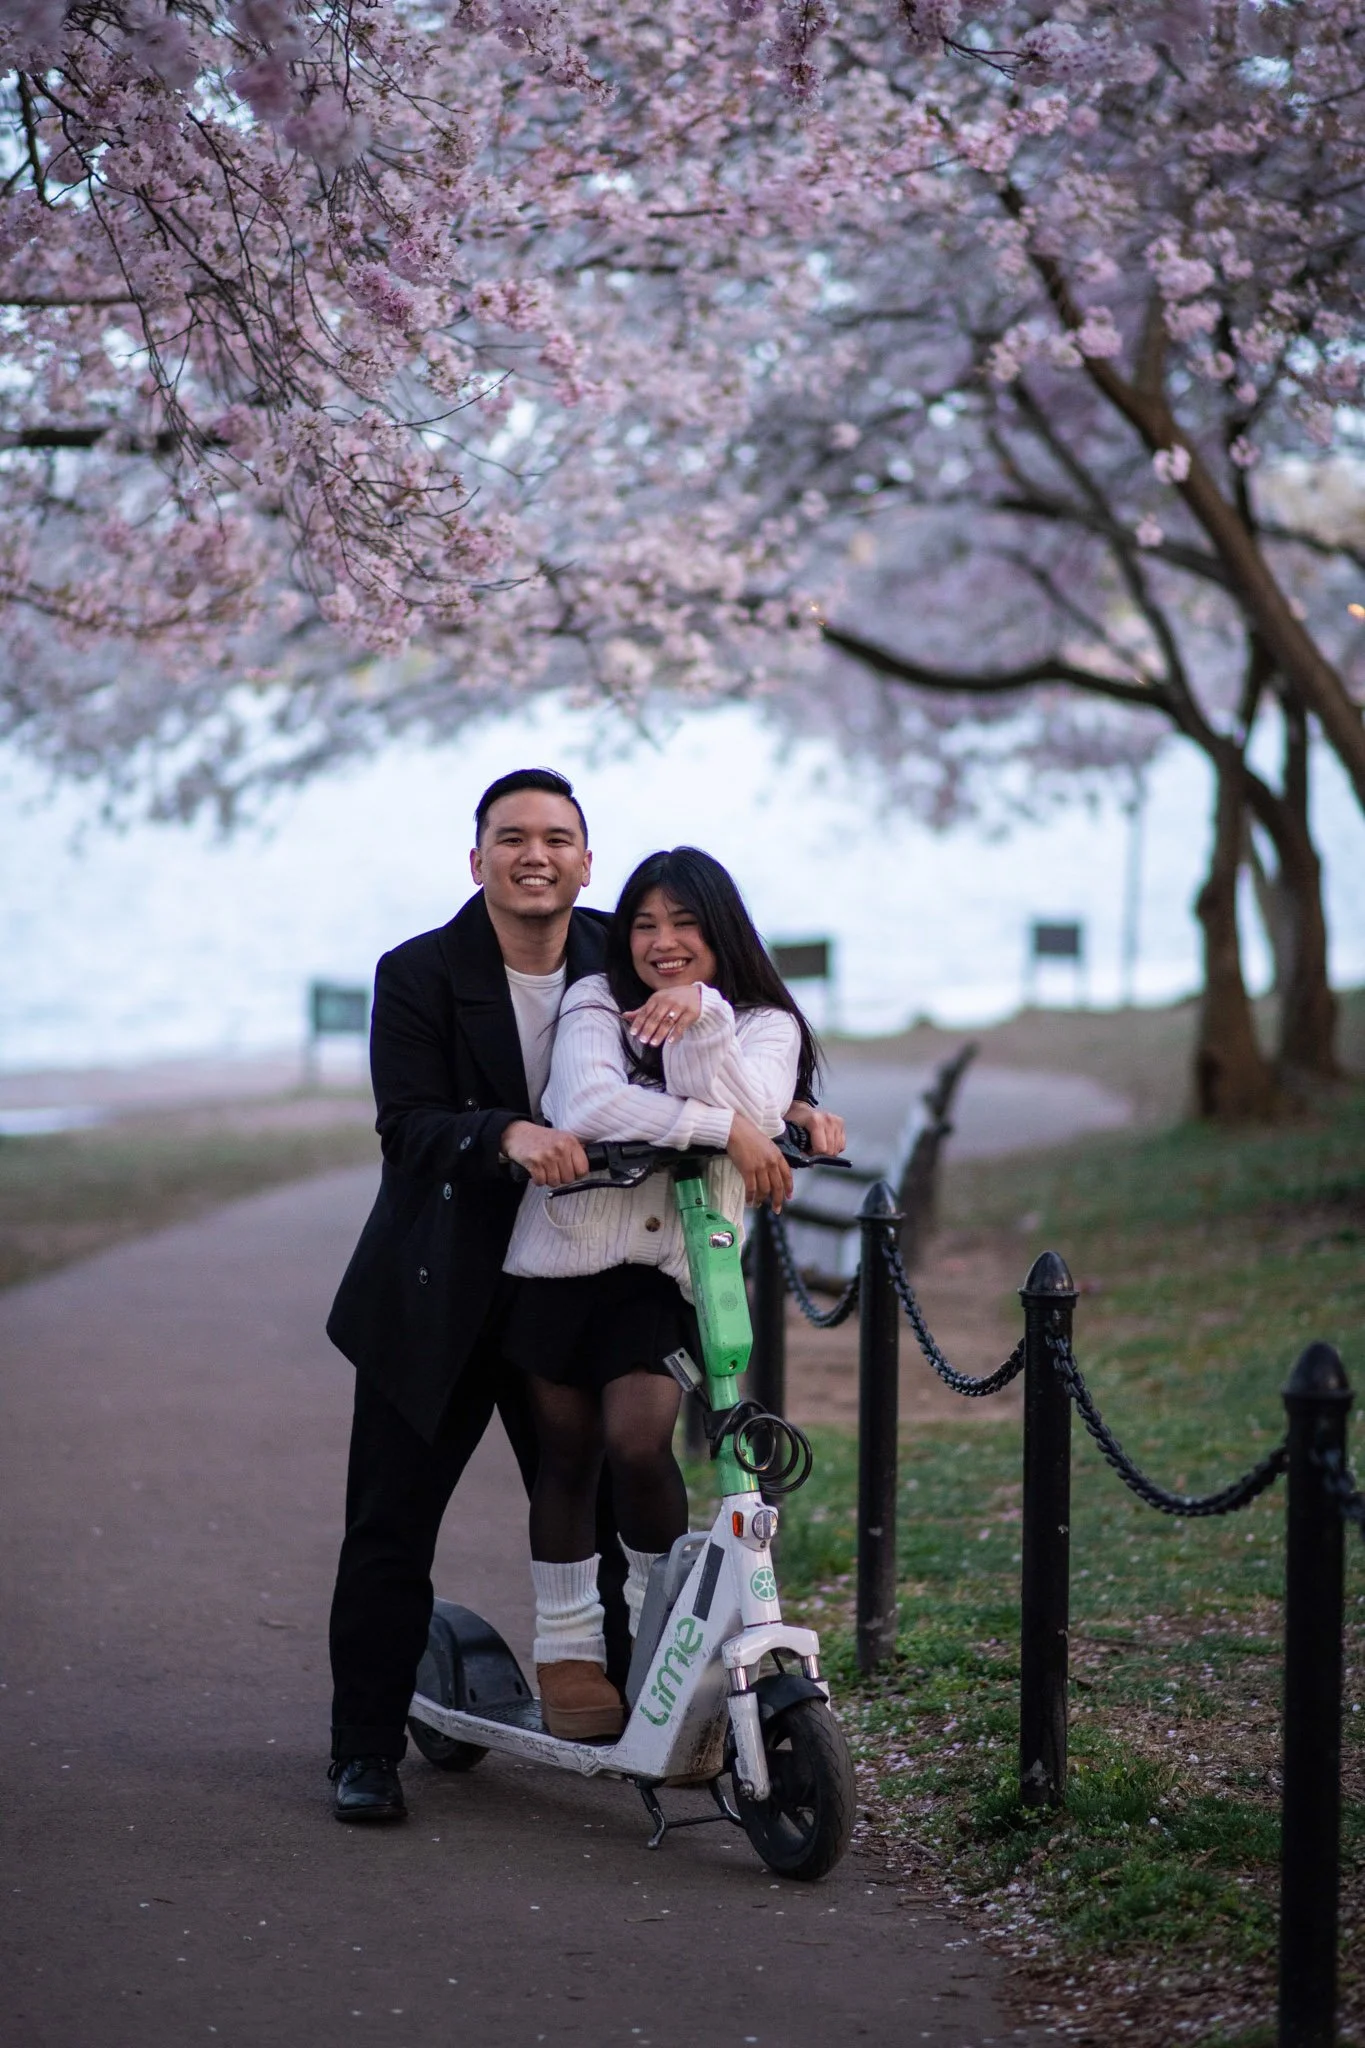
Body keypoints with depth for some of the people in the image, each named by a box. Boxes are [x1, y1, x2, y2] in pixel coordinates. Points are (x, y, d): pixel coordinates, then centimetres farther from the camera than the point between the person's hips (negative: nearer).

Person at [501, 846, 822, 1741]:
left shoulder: (765, 1025, 5)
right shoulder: (596, 1004, -1)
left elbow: (758, 1117, -16)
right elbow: (586, 1106, -20)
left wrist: (703, 1018, -28)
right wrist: (721, 1125, -24)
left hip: (668, 1270, 0)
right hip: (569, 1250, 0)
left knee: (639, 1441, -15)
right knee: (568, 1451, 7)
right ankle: (568, 1648, 22)